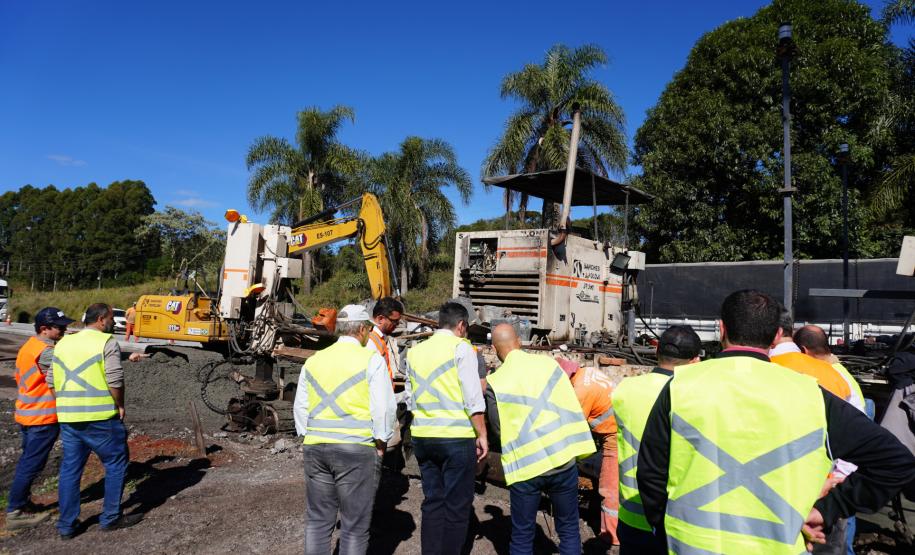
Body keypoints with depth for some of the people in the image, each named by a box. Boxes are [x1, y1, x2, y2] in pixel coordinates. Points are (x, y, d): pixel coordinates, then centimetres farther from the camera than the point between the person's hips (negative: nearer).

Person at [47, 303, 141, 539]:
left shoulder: (63, 343, 13)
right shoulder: (107, 342, -9)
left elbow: (52, 381, 14)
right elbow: (115, 379, -17)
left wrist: (67, 406, 19)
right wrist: (120, 405, -4)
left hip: (67, 417, 7)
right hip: (101, 418, -7)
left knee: (70, 470, 14)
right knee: (116, 464, 8)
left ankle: (67, 525, 22)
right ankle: (111, 518, 14)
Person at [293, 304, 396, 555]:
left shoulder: (313, 360, 10)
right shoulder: (371, 360, -5)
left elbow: (300, 407, 13)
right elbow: (383, 407, -9)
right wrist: (381, 444, 2)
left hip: (316, 447, 5)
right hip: (357, 449, -5)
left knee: (317, 520, 15)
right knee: (354, 525, 6)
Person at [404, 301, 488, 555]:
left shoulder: (415, 351, 11)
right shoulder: (460, 347, -6)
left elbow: (410, 396, 15)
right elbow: (473, 397, -11)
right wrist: (482, 435, -6)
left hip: (421, 436, 6)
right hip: (456, 437, -5)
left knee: (432, 502, 15)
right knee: (457, 507, 5)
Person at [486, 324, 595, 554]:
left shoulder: (495, 382, -8)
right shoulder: (547, 362, -1)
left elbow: (498, 432, -1)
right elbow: (571, 406, 3)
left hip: (525, 466, -2)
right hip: (563, 459, 2)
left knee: (522, 536, 14)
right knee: (568, 529, 18)